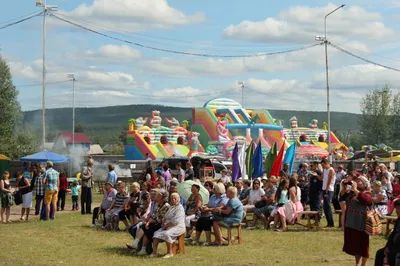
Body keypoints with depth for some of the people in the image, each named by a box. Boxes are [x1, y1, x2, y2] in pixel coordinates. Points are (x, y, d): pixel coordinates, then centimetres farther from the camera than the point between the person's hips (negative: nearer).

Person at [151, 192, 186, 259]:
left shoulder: (180, 208, -8)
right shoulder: (170, 207, 20)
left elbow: (175, 221, -17)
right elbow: (165, 217, 22)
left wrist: (166, 225, -12)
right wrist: (163, 223, 0)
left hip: (177, 227, -8)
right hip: (168, 226, 8)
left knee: (166, 234, -34)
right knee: (156, 233, -12)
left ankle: (170, 253, -24)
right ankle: (154, 252, -18)